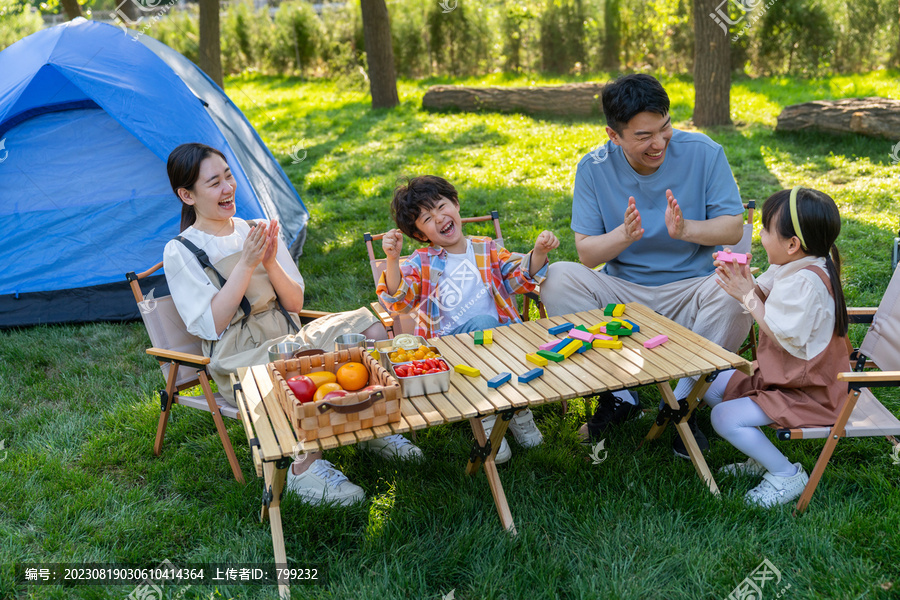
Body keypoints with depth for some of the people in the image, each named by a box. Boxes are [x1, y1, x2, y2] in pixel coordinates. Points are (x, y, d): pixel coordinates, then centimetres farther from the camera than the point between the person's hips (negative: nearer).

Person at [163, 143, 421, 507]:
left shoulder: (255, 232, 11)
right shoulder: (180, 253, -3)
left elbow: (295, 304, 8)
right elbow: (212, 326, -12)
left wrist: (271, 262, -11)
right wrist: (245, 264, -16)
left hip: (287, 335, 6)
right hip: (238, 357, -6)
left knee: (367, 326, -15)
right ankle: (305, 471, -18)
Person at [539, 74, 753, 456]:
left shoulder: (703, 153, -7)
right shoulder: (594, 169, -5)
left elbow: (733, 229, -6)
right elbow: (586, 253, -5)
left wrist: (685, 229, -26)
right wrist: (624, 234, -27)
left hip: (690, 289, -1)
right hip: (622, 294, 1)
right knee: (558, 278, -24)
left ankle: (681, 403, -14)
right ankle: (619, 397, -16)